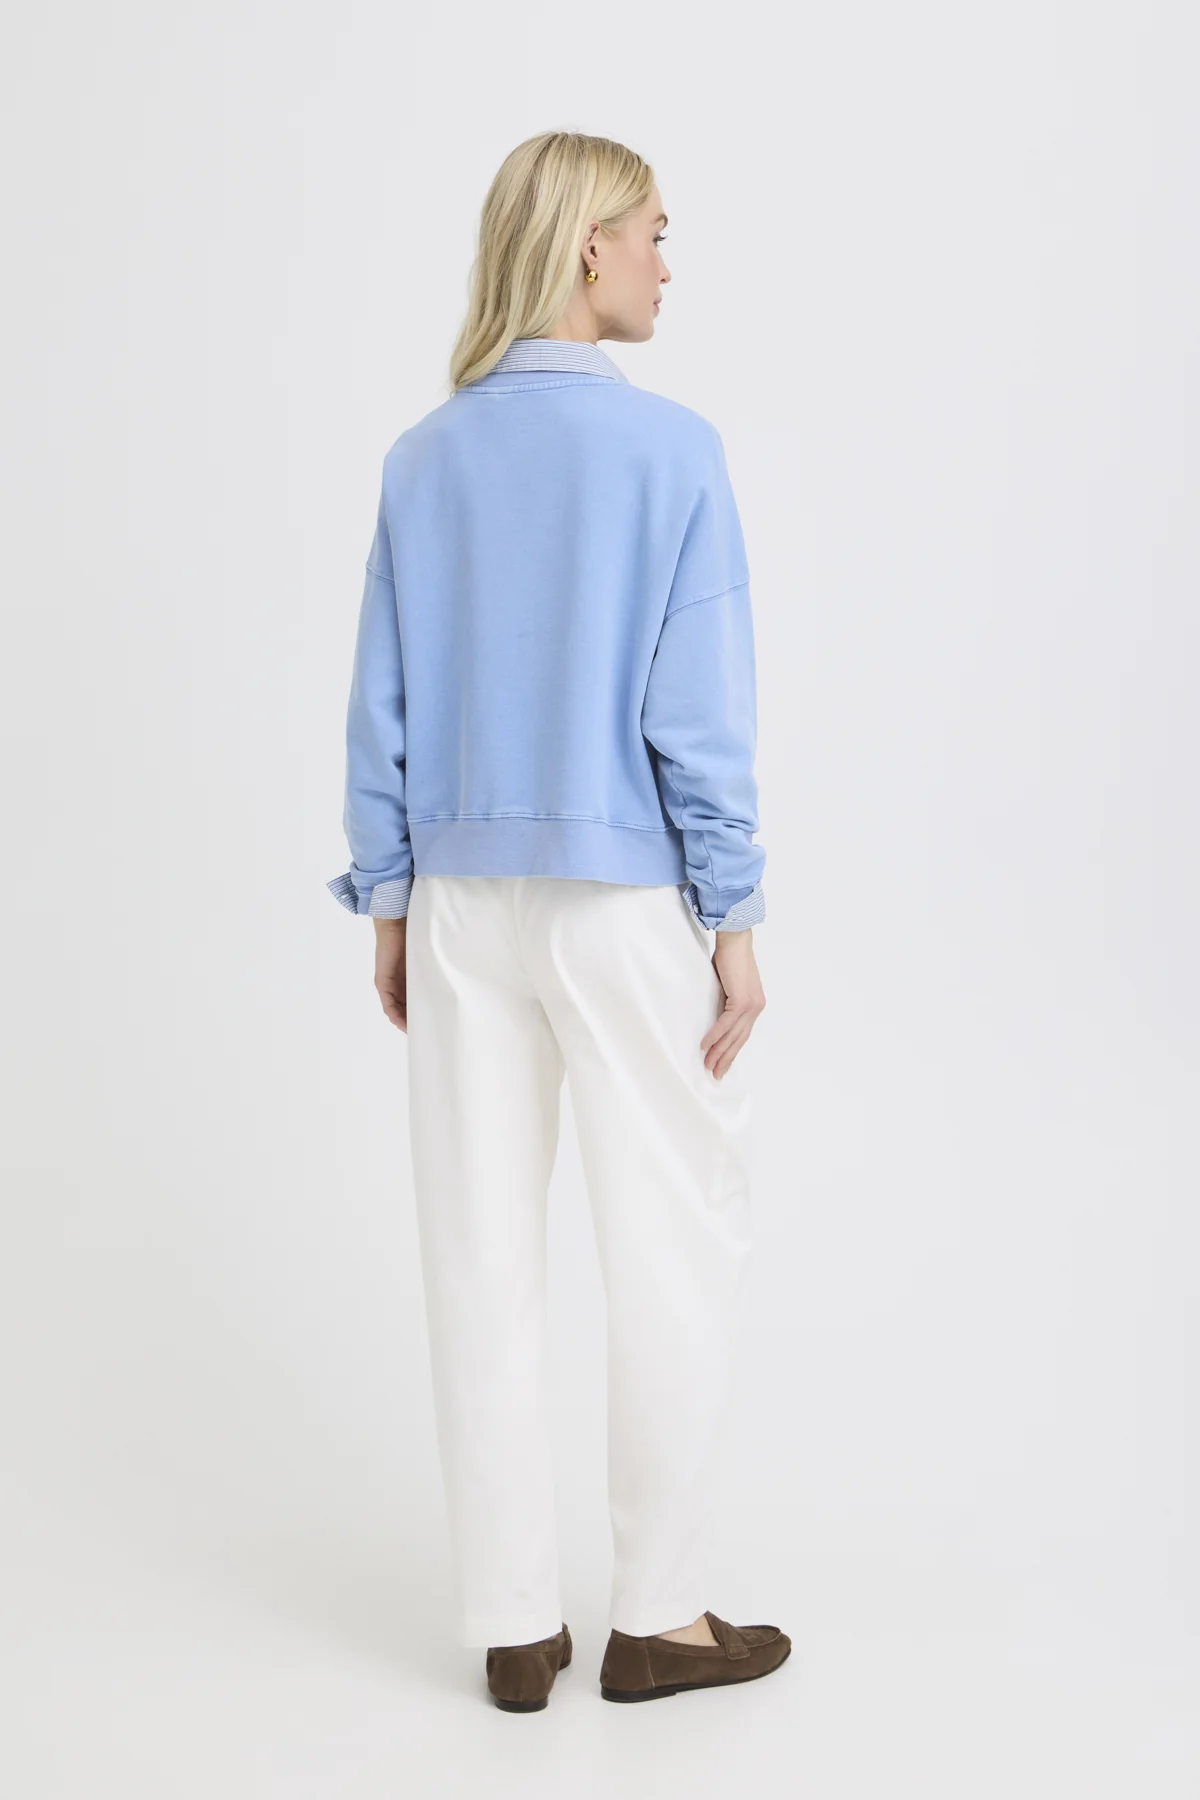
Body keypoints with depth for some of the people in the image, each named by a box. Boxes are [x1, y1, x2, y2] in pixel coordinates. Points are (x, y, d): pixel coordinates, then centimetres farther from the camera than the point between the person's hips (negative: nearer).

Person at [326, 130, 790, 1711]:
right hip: (628, 906, -5)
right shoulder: (672, 449, -11)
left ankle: (515, 1621, 15)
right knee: (683, 1239, 8)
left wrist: (390, 906, 11)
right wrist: (736, 923, -8)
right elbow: (699, 712, -14)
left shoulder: (424, 461, 4)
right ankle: (658, 1612, 14)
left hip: (465, 900, 5)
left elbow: (384, 707, 5)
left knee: (483, 1247, 8)